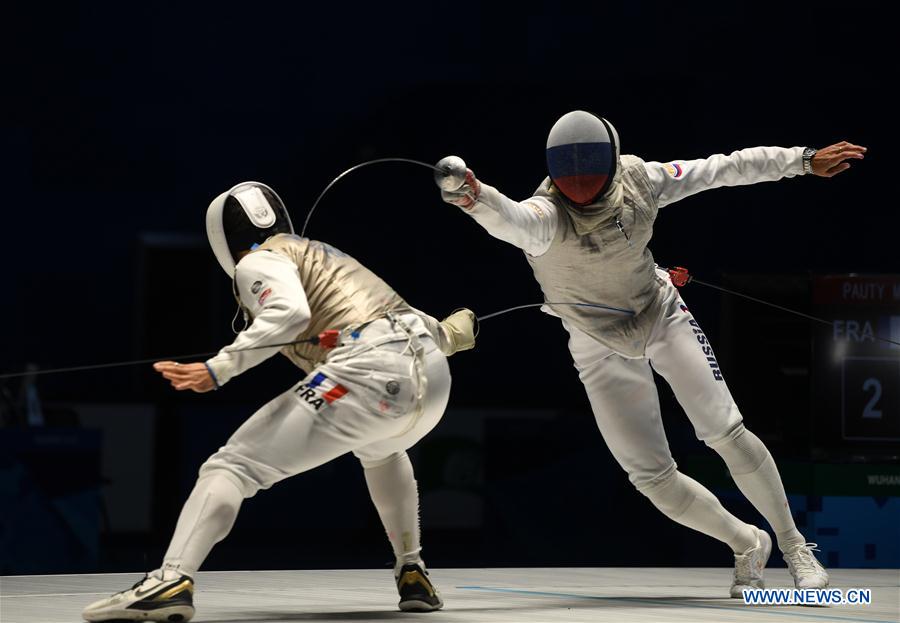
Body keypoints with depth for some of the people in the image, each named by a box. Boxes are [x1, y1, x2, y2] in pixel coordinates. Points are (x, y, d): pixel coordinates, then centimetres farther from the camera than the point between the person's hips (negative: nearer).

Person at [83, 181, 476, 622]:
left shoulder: (260, 261, 11)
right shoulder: (321, 257, 34)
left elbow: (291, 313, -12)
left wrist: (218, 369, -18)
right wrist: (446, 333, 57)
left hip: (371, 371, -7)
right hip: (431, 372, 7)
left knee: (232, 466, -6)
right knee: (379, 448, 43)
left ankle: (171, 582, -27)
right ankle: (413, 575, 35)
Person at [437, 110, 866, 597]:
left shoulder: (637, 179, -20)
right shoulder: (548, 212, -32)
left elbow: (723, 169, -8)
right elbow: (514, 221, -56)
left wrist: (805, 159, -7)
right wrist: (476, 198, -78)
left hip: (662, 317, 1)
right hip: (604, 351, -1)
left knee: (724, 432, -13)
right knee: (652, 478, -5)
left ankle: (793, 544, 6)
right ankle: (746, 544, 20)